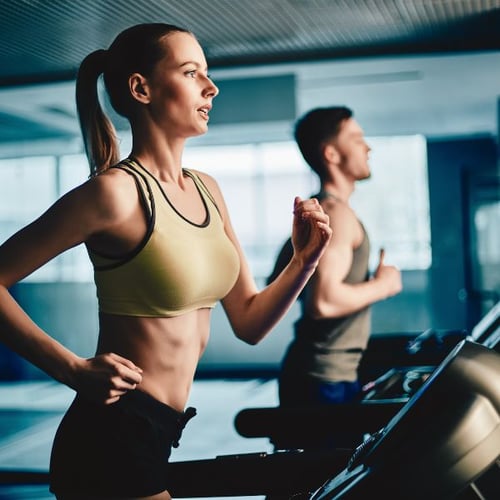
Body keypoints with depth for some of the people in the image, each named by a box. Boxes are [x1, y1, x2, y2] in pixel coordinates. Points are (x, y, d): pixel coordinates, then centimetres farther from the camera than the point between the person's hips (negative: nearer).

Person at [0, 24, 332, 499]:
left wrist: (304, 260, -5)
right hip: (112, 438, -8)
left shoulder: (205, 190, 7)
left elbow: (248, 323, 9)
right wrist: (74, 369, -19)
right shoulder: (117, 191, -17)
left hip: (158, 433, 8)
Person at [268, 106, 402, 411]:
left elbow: (277, 283, 22)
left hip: (310, 371, 10)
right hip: (328, 379, -10)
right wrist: (382, 285, -15)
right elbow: (324, 301, -29)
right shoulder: (337, 213, -17)